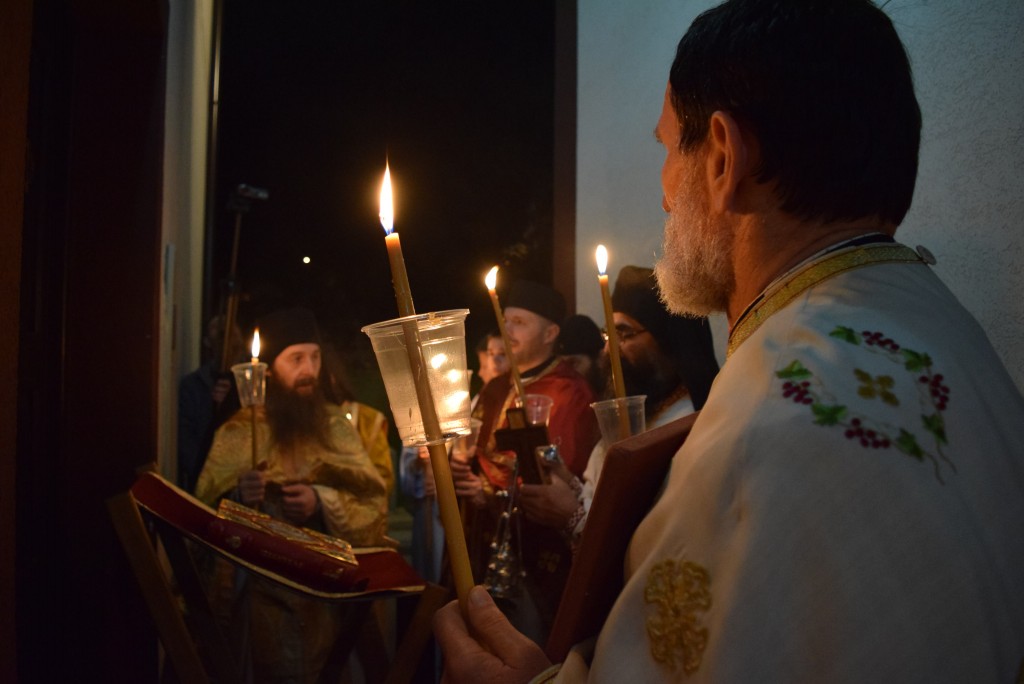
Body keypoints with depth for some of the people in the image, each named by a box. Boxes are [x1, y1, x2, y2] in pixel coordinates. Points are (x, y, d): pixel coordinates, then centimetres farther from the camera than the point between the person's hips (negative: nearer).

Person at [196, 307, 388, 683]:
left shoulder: (335, 424, 11)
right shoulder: (240, 432, 6)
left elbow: (375, 503, 4)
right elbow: (206, 508, 1)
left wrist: (322, 501, -12)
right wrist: (236, 496, -18)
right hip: (263, 578, -1)